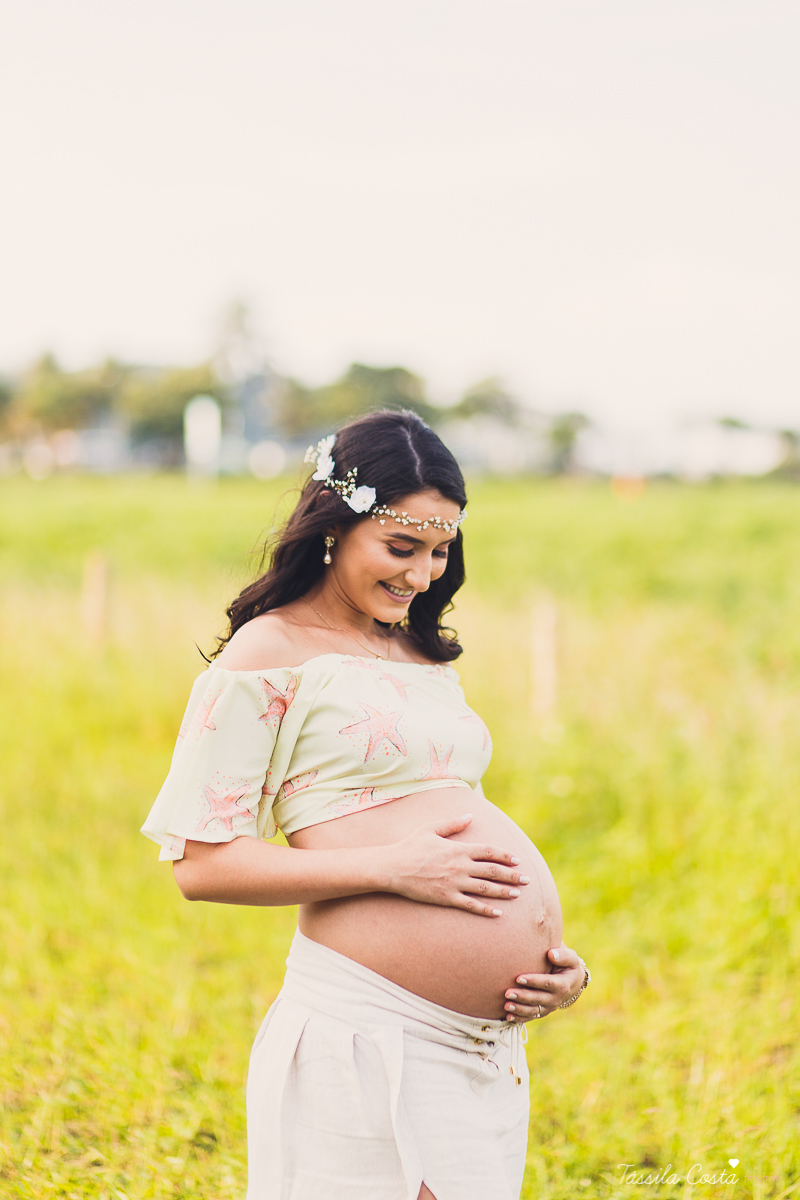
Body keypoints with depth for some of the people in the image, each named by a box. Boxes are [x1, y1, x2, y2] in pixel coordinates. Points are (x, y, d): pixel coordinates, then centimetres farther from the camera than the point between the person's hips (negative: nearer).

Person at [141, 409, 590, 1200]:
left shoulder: (425, 656, 19)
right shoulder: (272, 654, -4)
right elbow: (200, 864, -9)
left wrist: (556, 961, 6)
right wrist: (392, 868, -16)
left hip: (489, 1039, 7)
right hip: (366, 1040, -7)